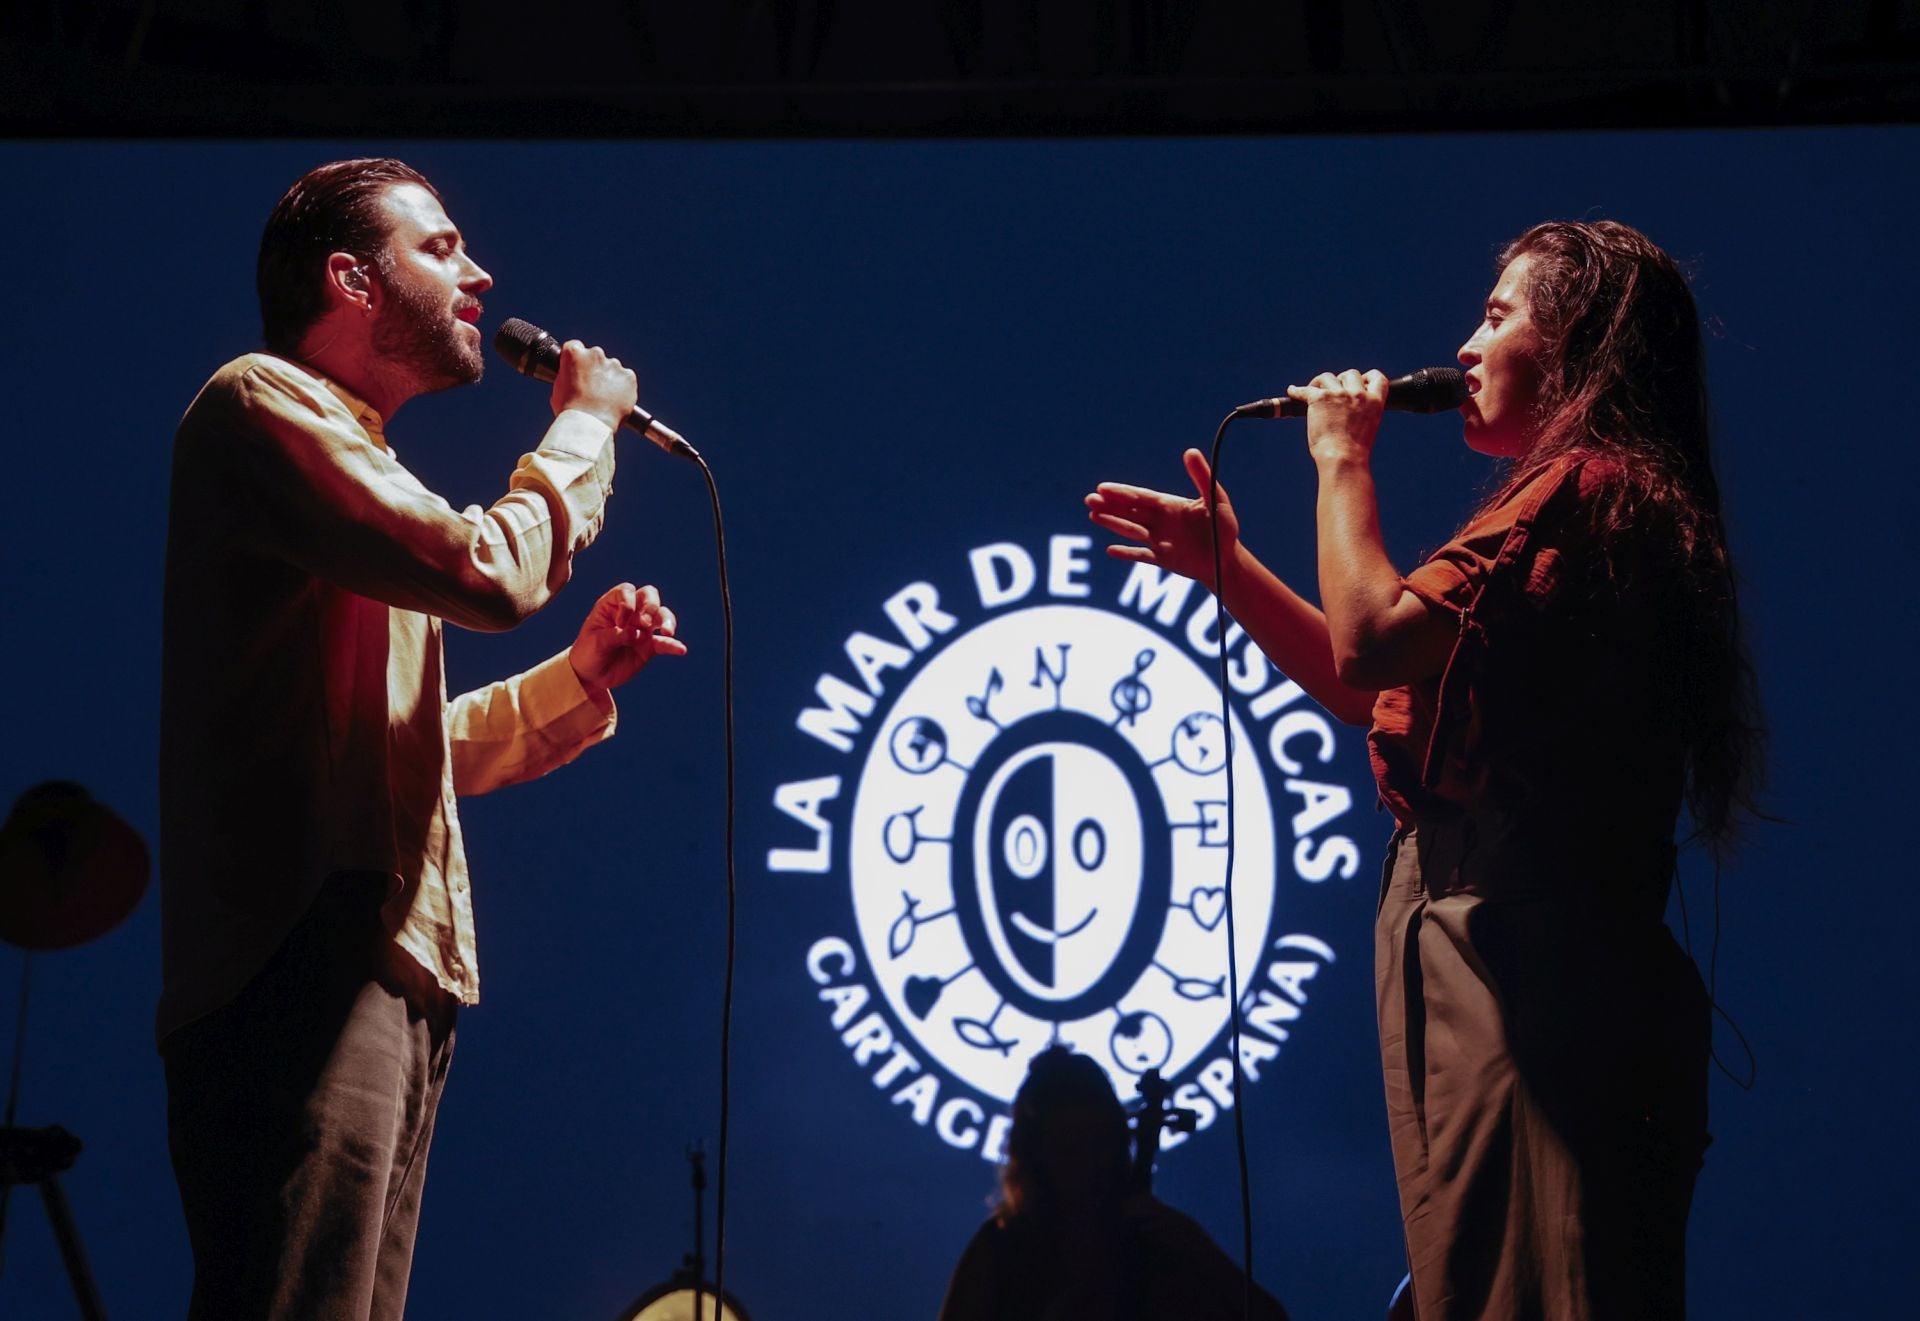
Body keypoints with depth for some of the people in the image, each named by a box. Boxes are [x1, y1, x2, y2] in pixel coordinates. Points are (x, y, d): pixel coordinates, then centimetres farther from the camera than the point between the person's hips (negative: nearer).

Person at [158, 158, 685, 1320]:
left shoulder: (350, 456, 28)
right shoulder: (264, 403, -1)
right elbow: (488, 570, -16)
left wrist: (583, 673, 15)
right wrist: (582, 425, 2)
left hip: (386, 975, 10)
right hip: (301, 970, -10)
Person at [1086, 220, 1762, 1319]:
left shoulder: (1579, 489, -10)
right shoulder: (1611, 500, 24)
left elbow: (1371, 644, -20)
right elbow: (1390, 698, 26)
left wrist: (1341, 456, -5)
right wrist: (1225, 564, 23)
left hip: (1512, 954, -11)